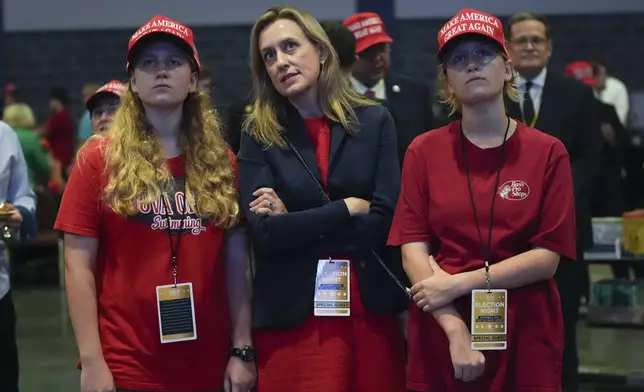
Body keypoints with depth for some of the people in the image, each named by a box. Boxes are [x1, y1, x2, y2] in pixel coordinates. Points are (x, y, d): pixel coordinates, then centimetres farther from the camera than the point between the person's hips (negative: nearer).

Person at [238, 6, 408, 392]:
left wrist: (297, 224, -7)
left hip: (372, 310, 1)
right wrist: (348, 207, -8)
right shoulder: (259, 136, 2)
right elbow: (265, 234, -9)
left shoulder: (374, 121, 4)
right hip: (292, 317, -1)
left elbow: (386, 220, -5)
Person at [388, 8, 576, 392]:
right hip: (440, 333, 1)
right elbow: (414, 250, -5)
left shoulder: (548, 152, -1)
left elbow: (547, 256, -7)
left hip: (525, 335, 0)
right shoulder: (424, 151, 2)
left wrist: (458, 283, -14)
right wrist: (456, 330, -16)